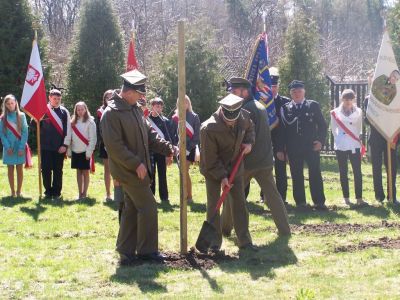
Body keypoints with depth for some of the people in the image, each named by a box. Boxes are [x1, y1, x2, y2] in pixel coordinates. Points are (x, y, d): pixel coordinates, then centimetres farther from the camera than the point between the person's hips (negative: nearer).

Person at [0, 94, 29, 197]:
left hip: (19, 147, -1)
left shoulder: (21, 116, 0)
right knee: (10, 169, 5)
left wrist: (22, 147, -11)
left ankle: (18, 191, 8)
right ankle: (12, 191, 10)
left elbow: (25, 132, -3)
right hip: (9, 147, 1)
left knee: (19, 169, 2)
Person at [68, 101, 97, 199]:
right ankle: (80, 193, 12)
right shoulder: (73, 122, 9)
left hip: (85, 151, -5)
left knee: (85, 172, 1)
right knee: (79, 172, 8)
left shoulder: (90, 122, -6)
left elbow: (93, 138, -9)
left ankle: (84, 193, 6)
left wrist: (89, 152, -14)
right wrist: (69, 151, 4)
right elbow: (70, 137, 8)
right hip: (75, 151, 5)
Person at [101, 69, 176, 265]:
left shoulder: (135, 109, 11)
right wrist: (136, 164, -22)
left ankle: (126, 251, 20)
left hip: (138, 168, 9)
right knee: (148, 207, -7)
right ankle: (147, 250, 4)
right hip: (128, 170, -9)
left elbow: (149, 135, 17)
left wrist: (168, 149, 5)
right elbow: (114, 146, -22)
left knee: (132, 209, 13)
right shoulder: (112, 113, -18)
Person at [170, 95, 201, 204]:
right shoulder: (175, 118, 7)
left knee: (184, 172, -12)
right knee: (184, 173, 7)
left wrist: (189, 148, -11)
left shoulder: (194, 117, 0)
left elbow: (196, 135, -4)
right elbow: (173, 134, 7)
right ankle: (187, 196, 17)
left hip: (190, 148, -3)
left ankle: (189, 197, -5)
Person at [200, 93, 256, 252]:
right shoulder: (209, 129, -30)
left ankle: (244, 240, 13)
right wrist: (221, 176, -24)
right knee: (213, 205, -3)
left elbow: (250, 128, 11)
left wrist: (249, 142, -7)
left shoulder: (244, 116, -15)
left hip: (235, 167, 5)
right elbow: (210, 159, -22)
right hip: (213, 169, -4)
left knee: (239, 203, 6)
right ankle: (214, 241, 8)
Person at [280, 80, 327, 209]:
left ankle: (319, 202, 0)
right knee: (296, 175, 4)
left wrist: (320, 140, -6)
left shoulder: (313, 105, 6)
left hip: (311, 146, -1)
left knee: (315, 174, -4)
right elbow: (282, 128, 6)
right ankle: (300, 202, 11)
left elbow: (322, 124, 7)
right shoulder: (285, 108, 7)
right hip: (293, 149, 1)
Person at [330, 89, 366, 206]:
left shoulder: (358, 112, 7)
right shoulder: (335, 112, 4)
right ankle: (346, 197, 10)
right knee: (343, 172, 4)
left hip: (355, 145, 0)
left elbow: (360, 128, 11)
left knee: (357, 171, -7)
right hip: (340, 146, 0)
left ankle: (359, 198, -7)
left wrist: (360, 140, 6)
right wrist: (338, 139, 7)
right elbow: (333, 129, 11)